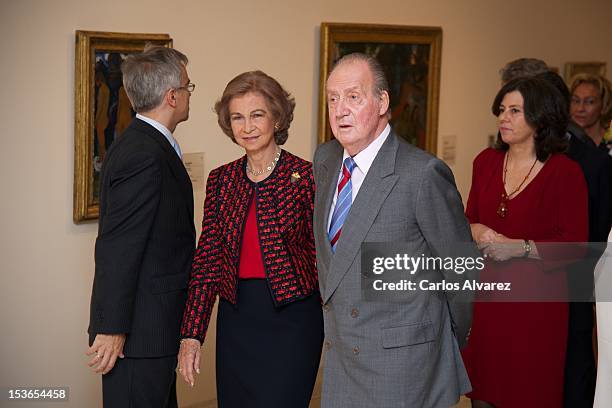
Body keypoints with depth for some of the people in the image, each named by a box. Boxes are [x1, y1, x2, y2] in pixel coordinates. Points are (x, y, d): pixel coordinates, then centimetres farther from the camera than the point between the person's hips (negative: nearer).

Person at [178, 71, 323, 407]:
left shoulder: (305, 176, -6)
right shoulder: (220, 180, 7)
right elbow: (206, 261, 6)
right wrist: (191, 335, 0)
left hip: (290, 320, -4)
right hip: (235, 321, 5)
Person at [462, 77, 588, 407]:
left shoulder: (566, 172, -8)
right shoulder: (486, 162, 7)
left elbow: (576, 243, -10)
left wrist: (519, 247, -18)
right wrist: (477, 231, -7)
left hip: (537, 298, -4)